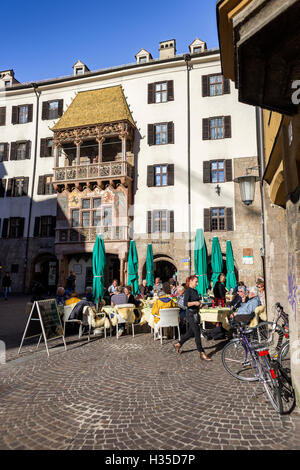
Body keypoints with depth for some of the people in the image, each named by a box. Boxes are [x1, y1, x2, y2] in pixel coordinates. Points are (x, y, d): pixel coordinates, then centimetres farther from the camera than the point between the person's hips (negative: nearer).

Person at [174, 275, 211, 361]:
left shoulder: (195, 291, 13)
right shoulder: (188, 291, -13)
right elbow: (185, 303, -22)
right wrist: (195, 303, -26)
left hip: (195, 313, 9)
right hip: (191, 313, -9)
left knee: (191, 332, 16)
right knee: (197, 333, -4)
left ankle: (178, 344, 31)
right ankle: (202, 353, 5)